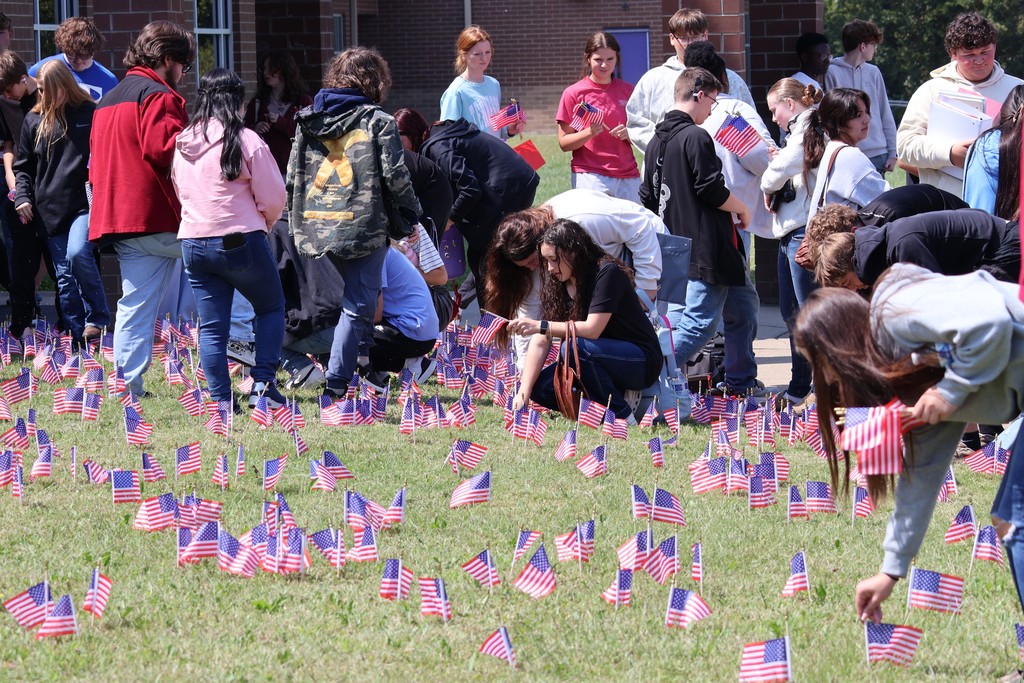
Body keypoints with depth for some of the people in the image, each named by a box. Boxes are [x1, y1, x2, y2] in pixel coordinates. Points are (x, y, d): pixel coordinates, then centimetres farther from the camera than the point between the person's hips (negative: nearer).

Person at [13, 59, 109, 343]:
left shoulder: (89, 114, 2)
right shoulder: (34, 121, 11)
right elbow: (23, 167, 17)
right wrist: (22, 197, 2)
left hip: (84, 203, -4)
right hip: (50, 210, 4)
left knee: (78, 254, -25)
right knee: (64, 276, 3)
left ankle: (97, 317, -7)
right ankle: (79, 336, 8)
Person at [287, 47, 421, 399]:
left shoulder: (307, 121, 10)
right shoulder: (378, 122, -4)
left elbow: (292, 177, 12)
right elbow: (395, 175, -7)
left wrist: (296, 226, 20)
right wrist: (412, 213, 9)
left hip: (315, 226, 5)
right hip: (363, 227, -5)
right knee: (357, 305, -1)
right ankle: (337, 380, -10)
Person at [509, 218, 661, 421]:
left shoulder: (607, 273, -19)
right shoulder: (556, 284, 1)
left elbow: (592, 329, -27)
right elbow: (540, 343, -5)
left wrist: (540, 326, -31)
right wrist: (523, 394, -15)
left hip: (642, 362, -7)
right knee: (540, 387, -13)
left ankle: (622, 416, -18)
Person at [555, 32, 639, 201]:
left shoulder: (628, 91, 11)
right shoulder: (574, 93, 2)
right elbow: (564, 143, 0)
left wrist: (628, 134, -6)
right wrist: (588, 133, -18)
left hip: (628, 176, 3)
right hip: (590, 175, -3)